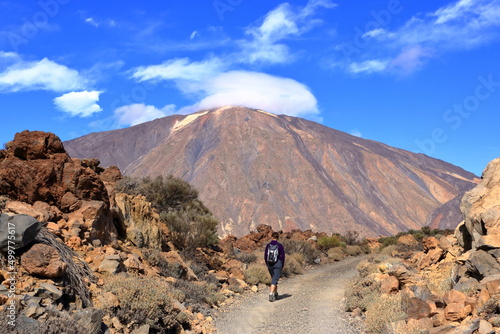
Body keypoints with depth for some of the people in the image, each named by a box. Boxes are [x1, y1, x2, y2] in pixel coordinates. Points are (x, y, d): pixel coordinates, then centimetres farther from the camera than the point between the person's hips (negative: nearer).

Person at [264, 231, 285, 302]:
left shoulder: (268, 245, -1)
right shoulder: (280, 246, -8)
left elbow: (265, 256, 4)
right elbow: (282, 256, -5)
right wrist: (282, 266, 7)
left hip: (270, 265, 4)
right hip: (277, 264, -4)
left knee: (274, 279, 21)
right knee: (274, 280, -6)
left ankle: (275, 294, 30)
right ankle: (271, 294, -21)